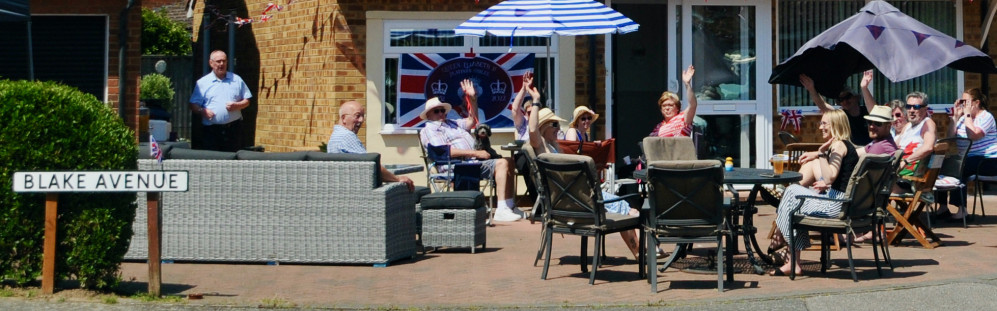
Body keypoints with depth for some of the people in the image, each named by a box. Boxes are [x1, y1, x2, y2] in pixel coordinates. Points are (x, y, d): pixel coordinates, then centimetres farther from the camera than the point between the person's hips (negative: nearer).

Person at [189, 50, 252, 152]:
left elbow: (247, 101, 14)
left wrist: (236, 105, -6)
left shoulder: (237, 80, 13)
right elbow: (193, 105, 6)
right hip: (212, 130, -1)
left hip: (233, 128, 1)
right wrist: (202, 111, -14)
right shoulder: (202, 83, 7)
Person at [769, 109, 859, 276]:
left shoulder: (838, 146, -13)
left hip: (837, 204, -11)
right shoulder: (846, 145, 19)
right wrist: (826, 184, 8)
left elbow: (830, 177, -26)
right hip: (840, 200, 11)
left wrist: (822, 153, -21)